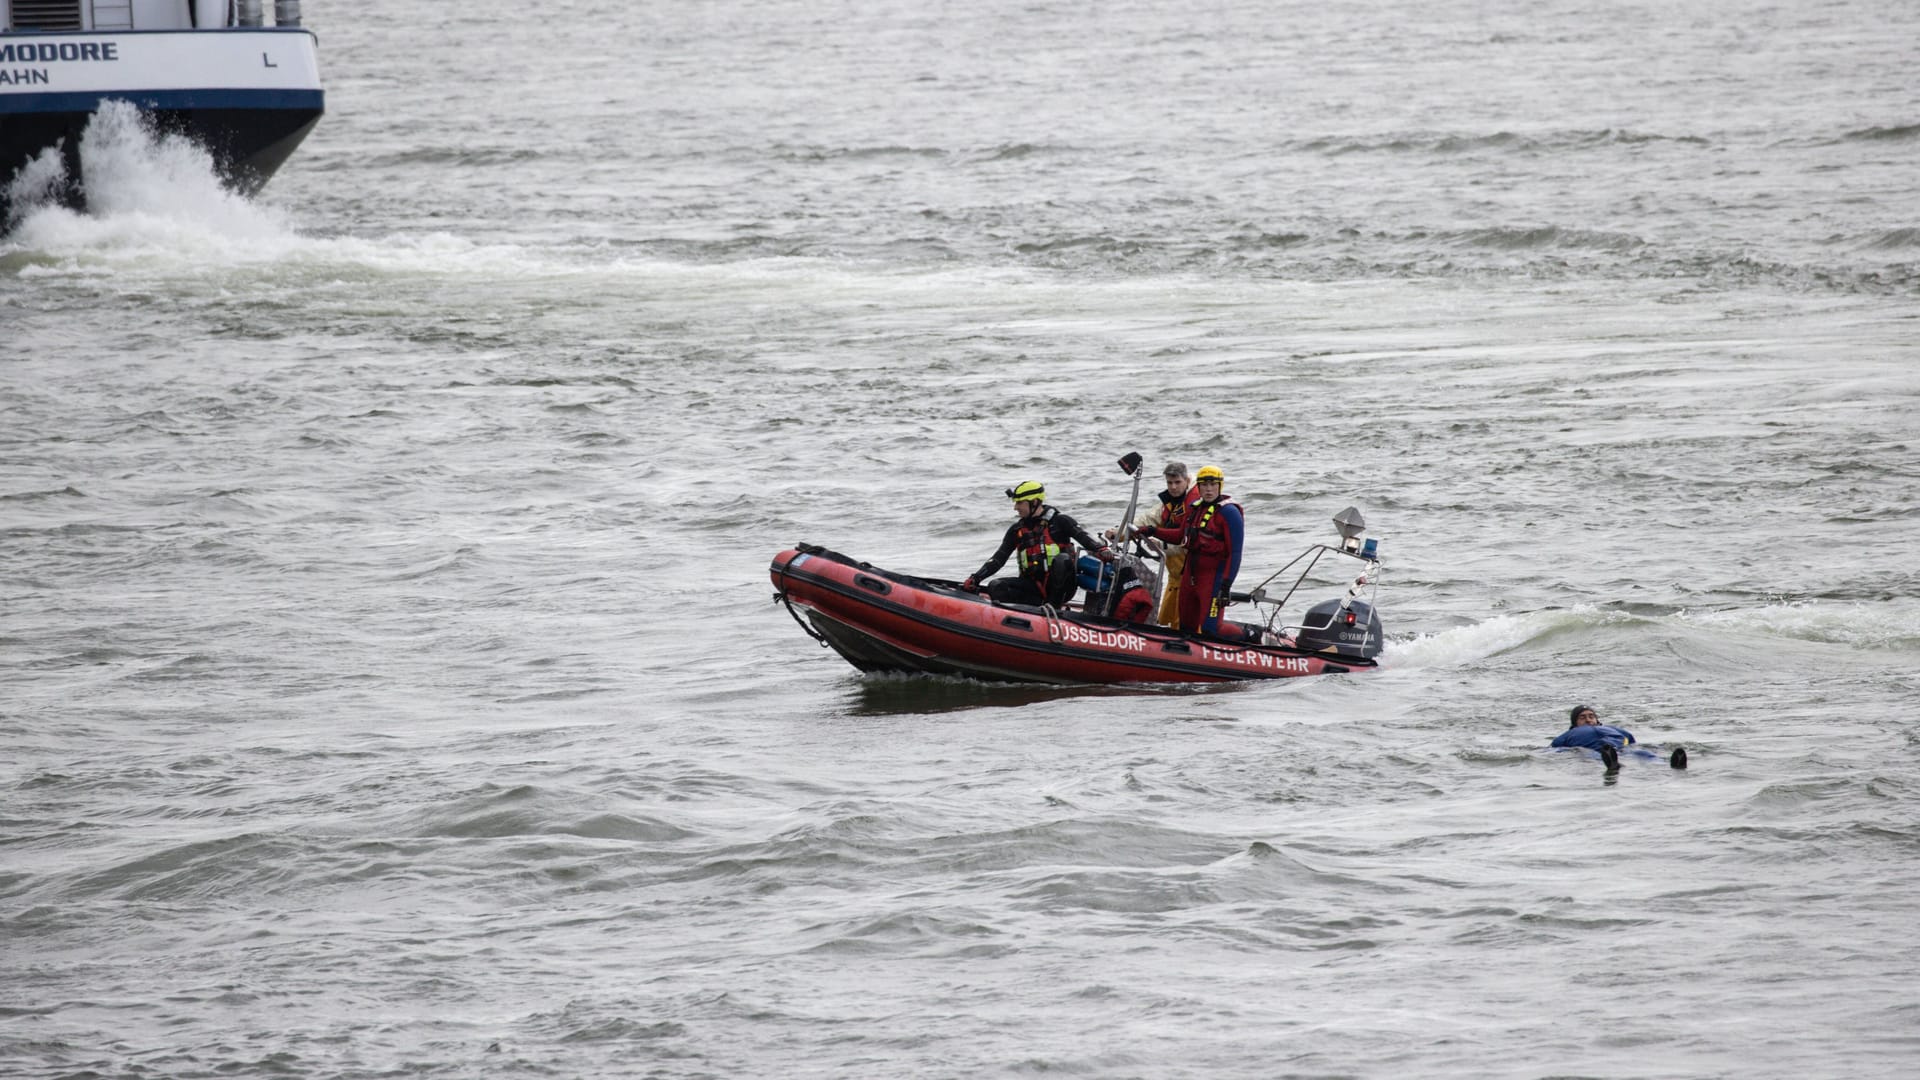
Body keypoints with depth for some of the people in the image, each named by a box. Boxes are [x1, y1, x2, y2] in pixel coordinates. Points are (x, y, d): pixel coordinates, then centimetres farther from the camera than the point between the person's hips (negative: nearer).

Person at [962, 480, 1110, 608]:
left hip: (1061, 587, -4)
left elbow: (1085, 538, -15)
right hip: (1034, 587, 4)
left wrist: (1101, 550, -37)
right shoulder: (1017, 529, 12)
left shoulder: (1059, 521, -2)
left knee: (1062, 559, -34)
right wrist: (975, 579, -3)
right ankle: (1044, 605, -26)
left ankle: (1054, 604, -23)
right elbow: (998, 559, 9)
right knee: (995, 588, -17)